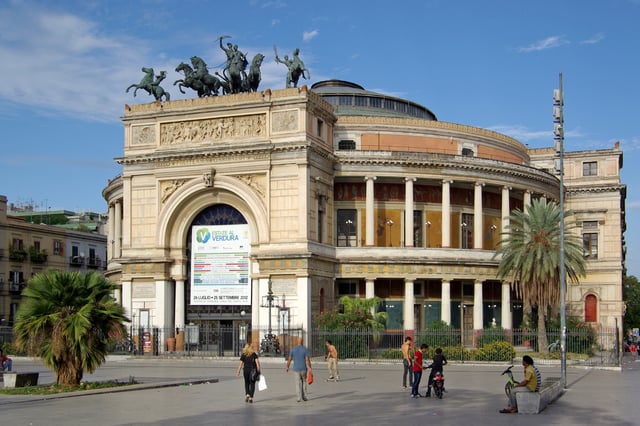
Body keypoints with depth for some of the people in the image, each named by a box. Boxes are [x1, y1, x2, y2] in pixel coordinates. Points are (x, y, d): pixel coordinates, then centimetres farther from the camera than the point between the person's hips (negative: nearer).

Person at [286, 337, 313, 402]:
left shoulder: (293, 349, -1)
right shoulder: (305, 349, -7)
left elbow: (289, 359, 1)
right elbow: (307, 360, -14)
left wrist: (287, 367, 13)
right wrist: (309, 368, -12)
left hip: (296, 369, 1)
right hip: (303, 368, -1)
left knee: (298, 383, 5)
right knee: (304, 382, 16)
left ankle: (299, 398, -3)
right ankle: (304, 396, 13)